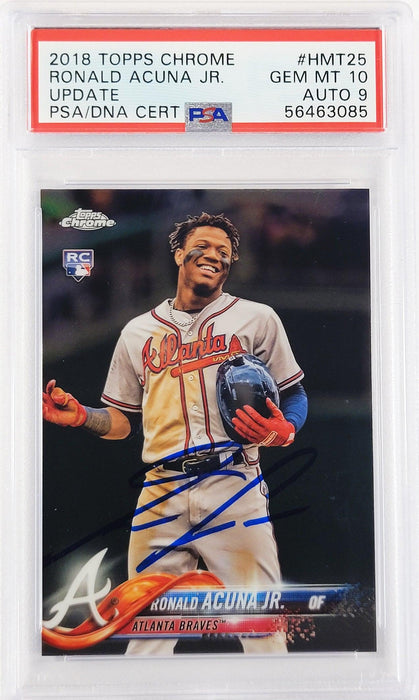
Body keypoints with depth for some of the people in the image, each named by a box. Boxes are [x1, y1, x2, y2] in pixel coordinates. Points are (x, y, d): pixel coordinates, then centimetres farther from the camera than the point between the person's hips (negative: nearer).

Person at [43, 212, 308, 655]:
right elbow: (123, 421, 19)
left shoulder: (257, 319, 9)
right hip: (161, 494, 2)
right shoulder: (138, 332, 16)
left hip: (234, 488, -2)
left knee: (261, 627, -3)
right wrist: (81, 416, 0)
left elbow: (294, 396, 9)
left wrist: (283, 431, -12)